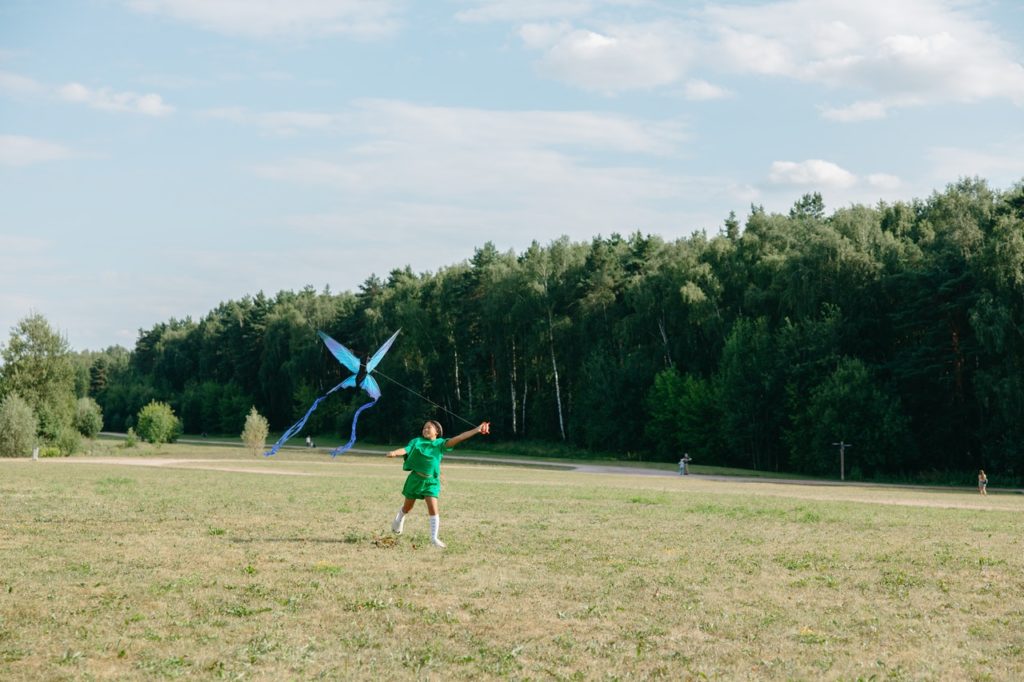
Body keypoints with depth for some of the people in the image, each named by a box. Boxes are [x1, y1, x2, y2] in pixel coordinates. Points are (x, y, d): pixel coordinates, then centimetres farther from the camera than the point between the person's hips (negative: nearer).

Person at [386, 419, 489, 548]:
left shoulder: (440, 443, 0)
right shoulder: (417, 441, 2)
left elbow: (456, 439, -11)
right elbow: (405, 449, -13)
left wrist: (476, 430, -23)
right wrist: (394, 452, -36)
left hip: (431, 481, -1)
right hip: (415, 479, 1)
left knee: (433, 508, -12)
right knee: (408, 507, 16)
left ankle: (434, 538, -3)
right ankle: (399, 519, 49)